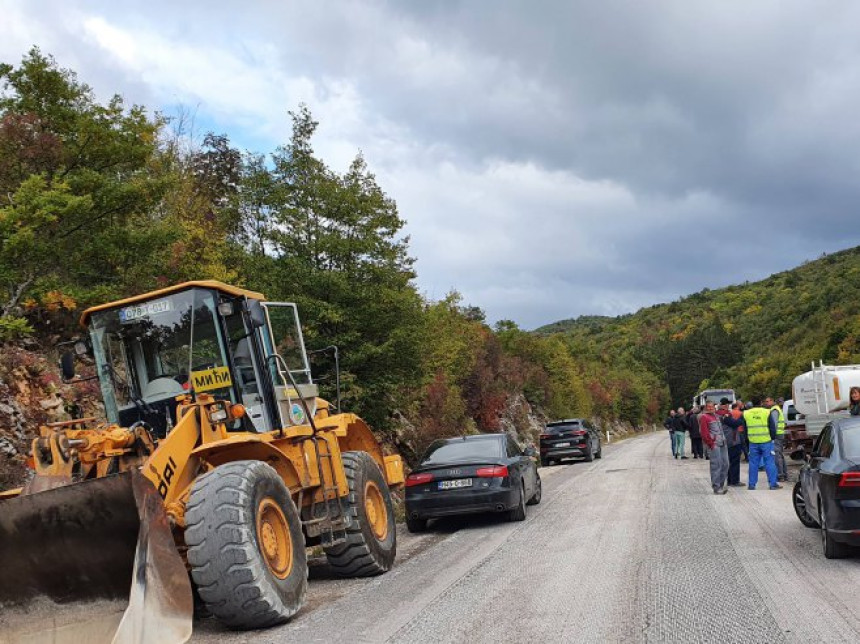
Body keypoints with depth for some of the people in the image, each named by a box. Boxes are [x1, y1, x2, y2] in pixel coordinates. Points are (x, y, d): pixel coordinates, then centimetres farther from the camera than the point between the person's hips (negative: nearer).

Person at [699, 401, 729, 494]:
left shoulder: (717, 415, 21)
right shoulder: (704, 417, -3)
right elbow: (704, 433, -9)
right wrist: (710, 443, -12)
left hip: (723, 444, 8)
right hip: (714, 444, -8)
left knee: (725, 464, 6)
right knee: (716, 465, -9)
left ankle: (722, 484, 16)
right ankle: (716, 487, -5)